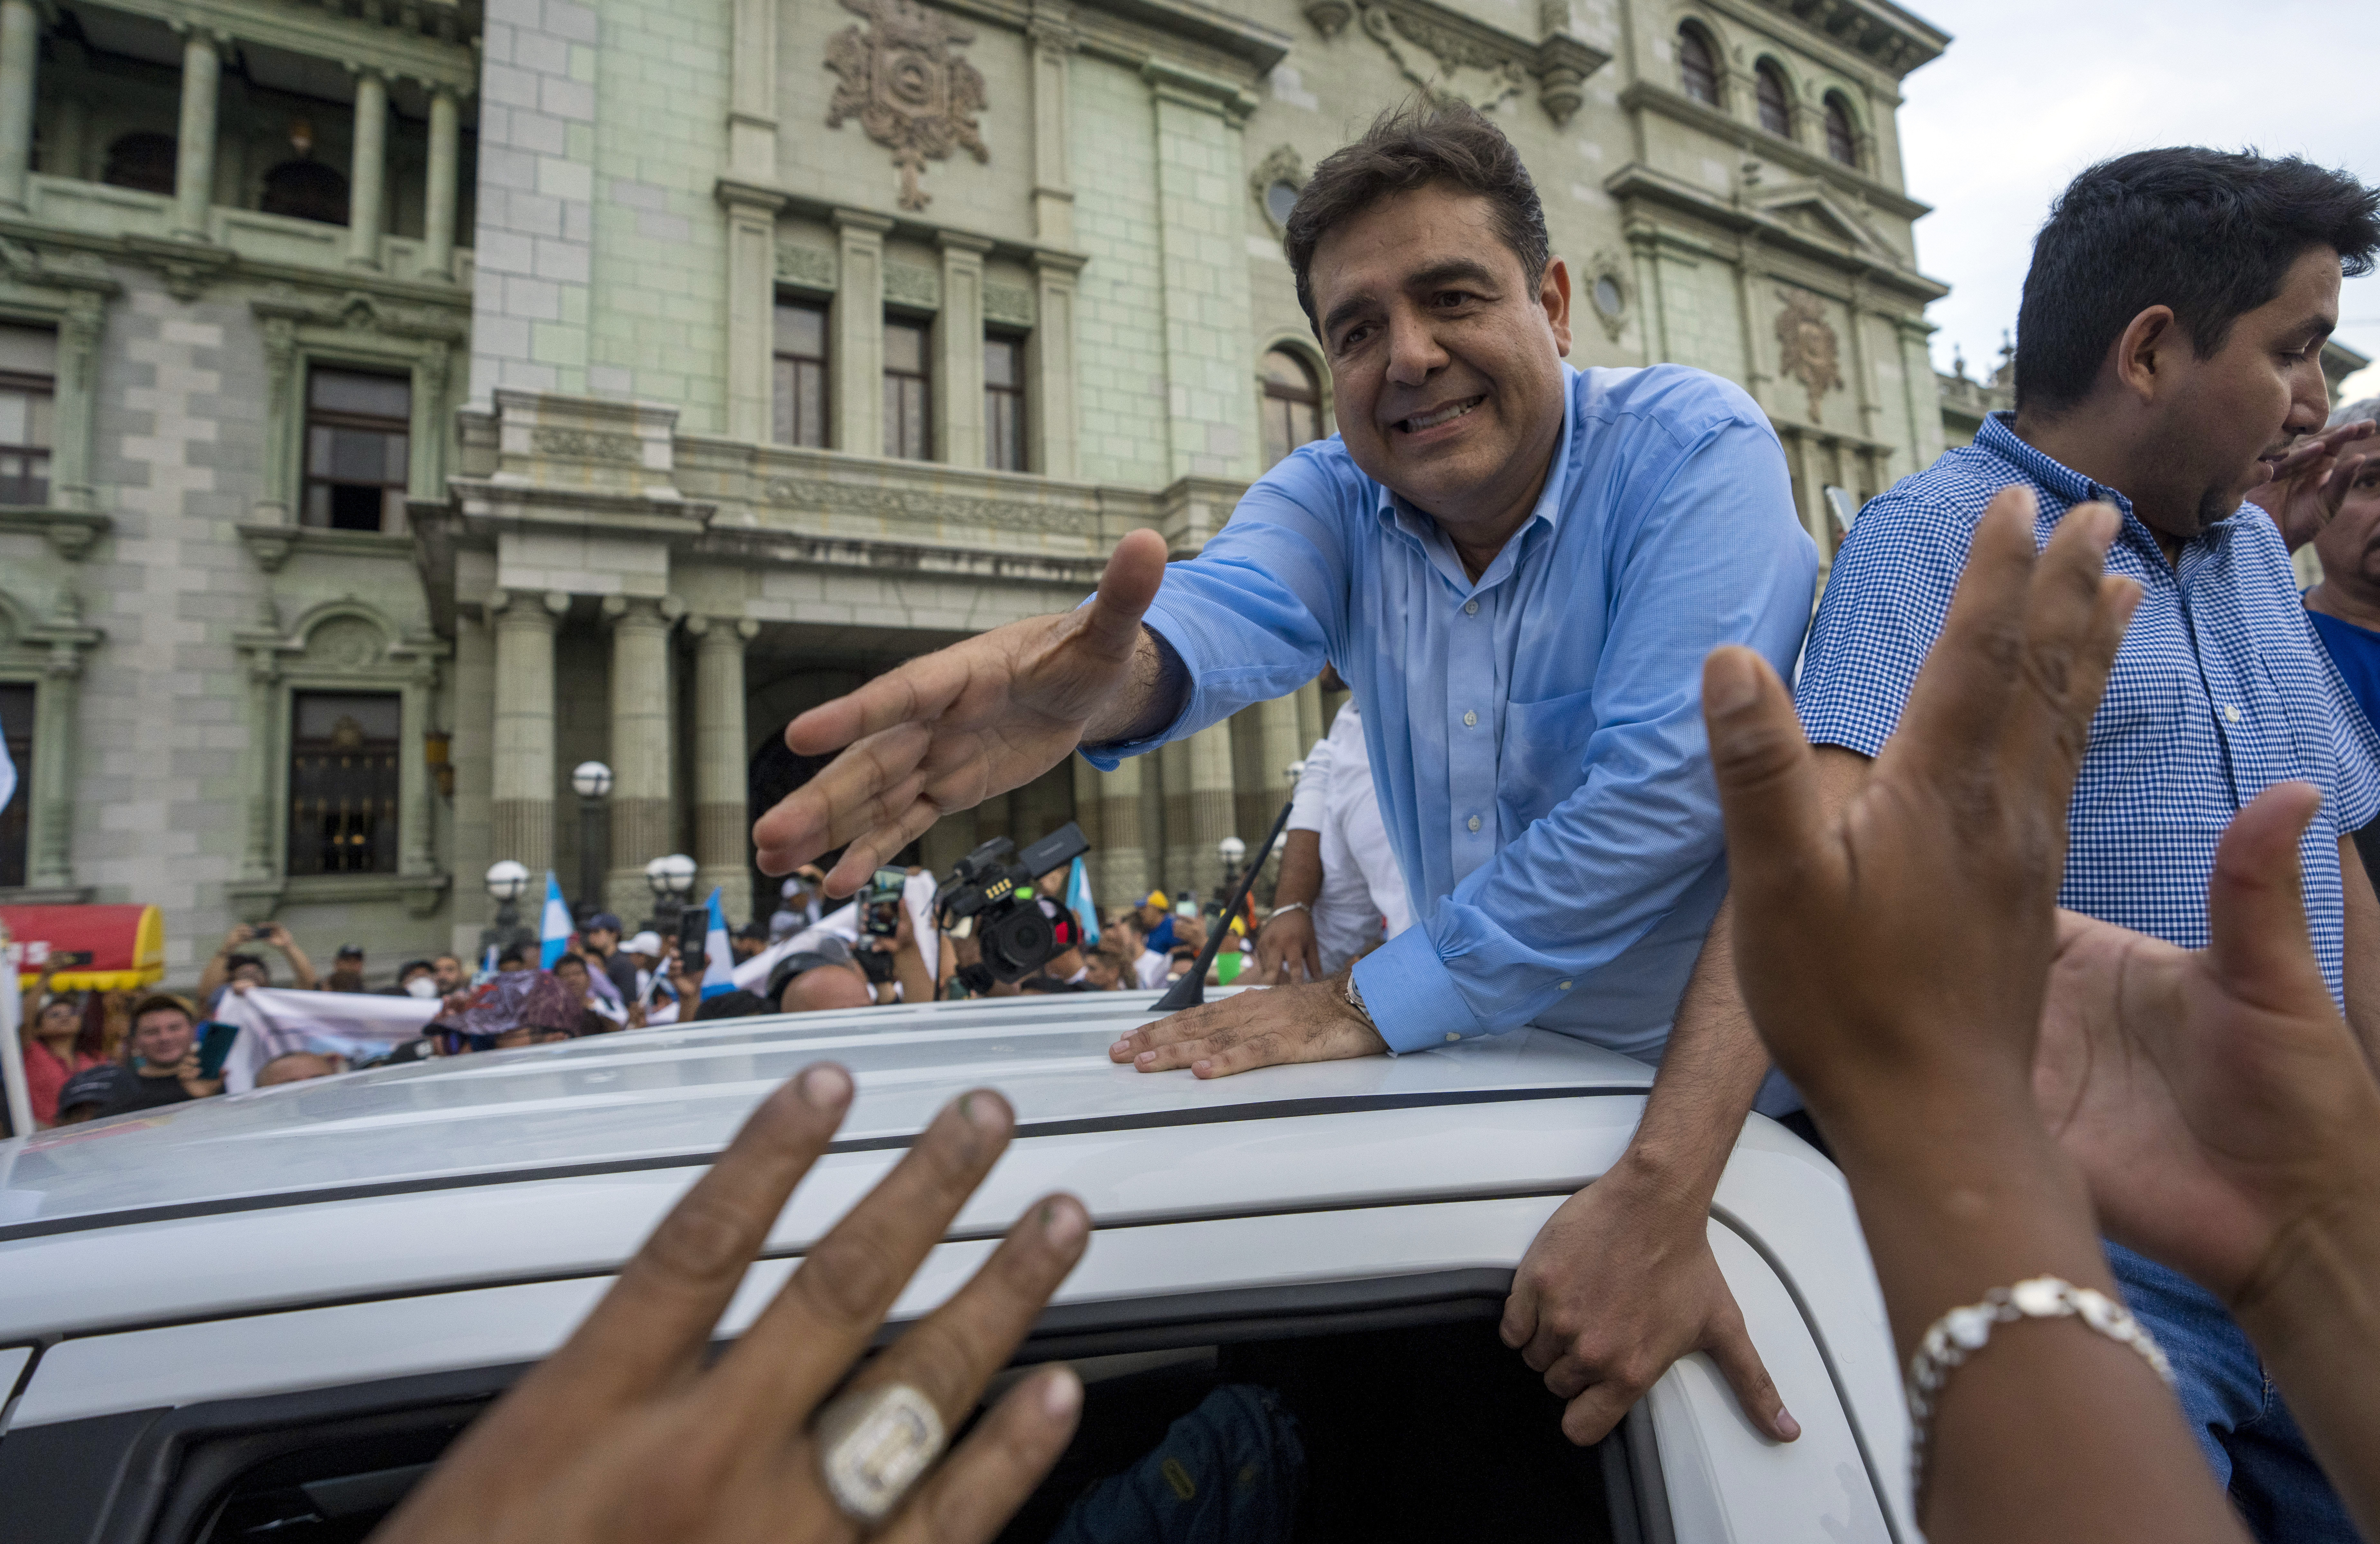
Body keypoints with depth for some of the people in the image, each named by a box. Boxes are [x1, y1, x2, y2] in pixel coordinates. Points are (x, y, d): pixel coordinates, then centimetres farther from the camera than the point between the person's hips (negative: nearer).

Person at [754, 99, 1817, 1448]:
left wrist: (1377, 1004, -25)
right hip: (1495, 1076, 3)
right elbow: (1228, 606, -24)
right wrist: (1106, 674, -48)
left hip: (1721, 1097, -2)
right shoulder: (1333, 499, -2)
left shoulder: (1694, 448, -14)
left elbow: (1668, 780, -26)